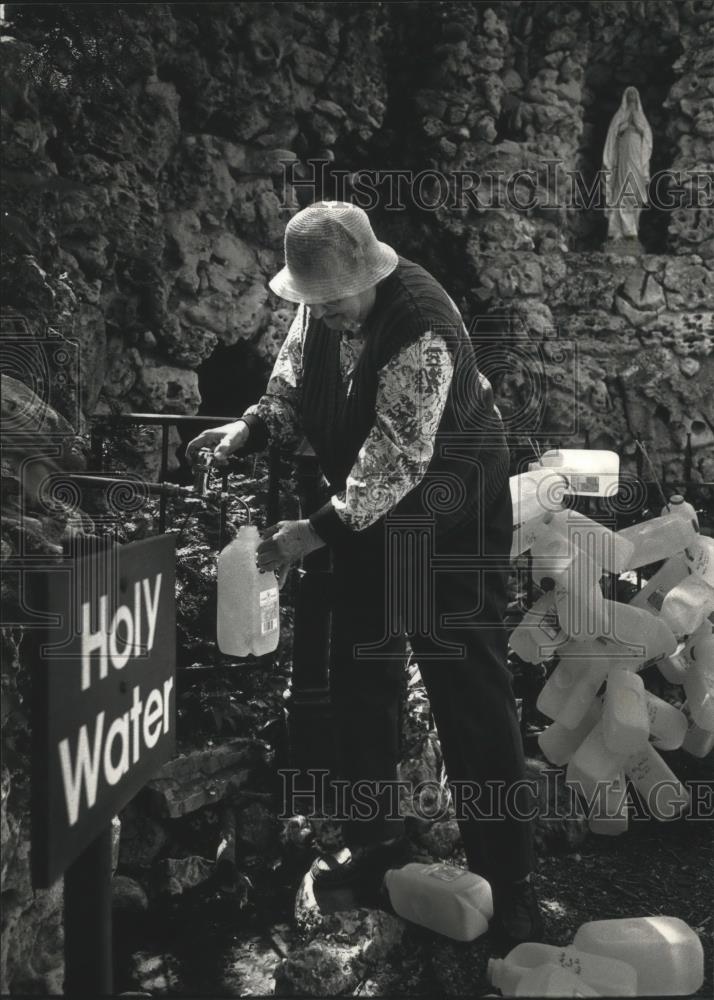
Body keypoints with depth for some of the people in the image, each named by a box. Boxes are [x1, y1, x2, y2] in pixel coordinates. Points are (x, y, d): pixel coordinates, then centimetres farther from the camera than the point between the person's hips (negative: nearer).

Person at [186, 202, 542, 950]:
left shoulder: (421, 332, -29)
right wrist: (250, 429, -14)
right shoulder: (323, 307, -6)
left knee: (468, 688, -6)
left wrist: (317, 530, -29)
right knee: (358, 670, 13)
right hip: (366, 506, 7)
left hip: (449, 513, -7)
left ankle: (507, 885, 6)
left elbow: (397, 460, -30)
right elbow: (293, 388, 5)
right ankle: (370, 828, 34)